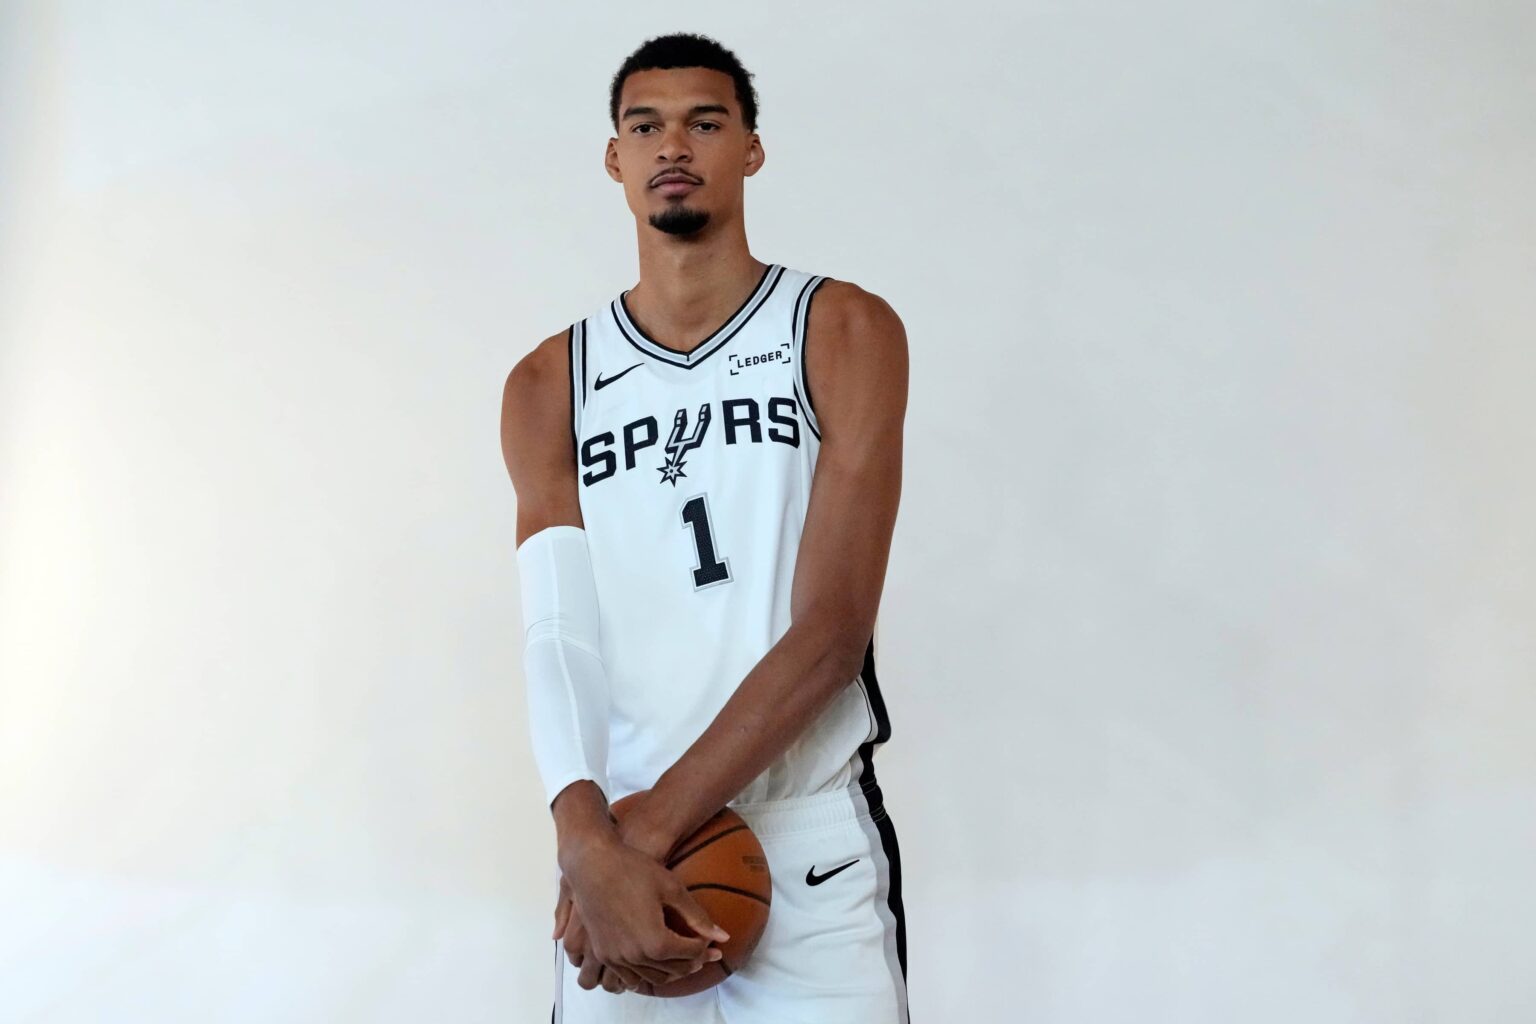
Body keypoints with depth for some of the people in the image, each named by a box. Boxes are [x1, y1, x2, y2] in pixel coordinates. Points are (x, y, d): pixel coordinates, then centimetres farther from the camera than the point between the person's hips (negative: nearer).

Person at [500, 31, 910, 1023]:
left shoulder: (845, 332, -3)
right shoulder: (550, 384, 5)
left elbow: (831, 635, -11)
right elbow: (558, 637, -7)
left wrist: (652, 822, -16)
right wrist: (590, 842, -23)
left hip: (812, 844, -2)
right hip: (624, 844, 2)